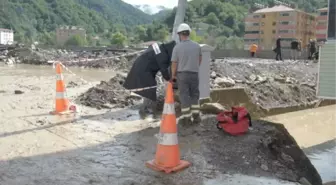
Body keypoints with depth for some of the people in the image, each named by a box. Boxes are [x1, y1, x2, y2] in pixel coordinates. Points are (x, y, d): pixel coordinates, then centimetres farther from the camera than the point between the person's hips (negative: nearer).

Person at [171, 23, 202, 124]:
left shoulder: (177, 47, -12)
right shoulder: (197, 46, -1)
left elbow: (174, 63, -10)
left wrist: (173, 75, 4)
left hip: (182, 74, -2)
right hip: (194, 73, 3)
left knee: (184, 95, 5)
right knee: (194, 95, 14)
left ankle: (185, 117, 9)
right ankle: (196, 115, 15)